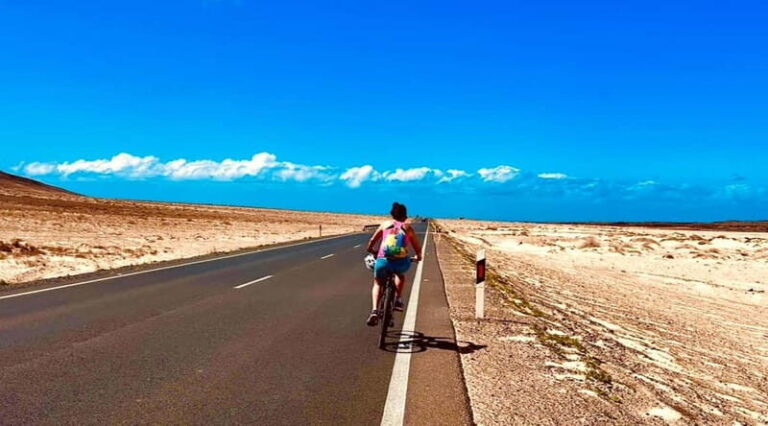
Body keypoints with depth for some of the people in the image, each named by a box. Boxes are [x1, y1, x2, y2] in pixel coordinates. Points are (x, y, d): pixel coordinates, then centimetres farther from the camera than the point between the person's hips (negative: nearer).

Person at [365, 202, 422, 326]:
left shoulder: (385, 225, 17)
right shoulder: (408, 228, 16)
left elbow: (371, 243, 18)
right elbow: (418, 249, 17)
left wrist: (373, 252, 39)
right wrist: (417, 257, 38)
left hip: (383, 261, 0)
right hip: (402, 263, 0)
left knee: (377, 283, 26)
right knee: (400, 274, 37)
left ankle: (374, 310, 3)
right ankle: (398, 300, 23)